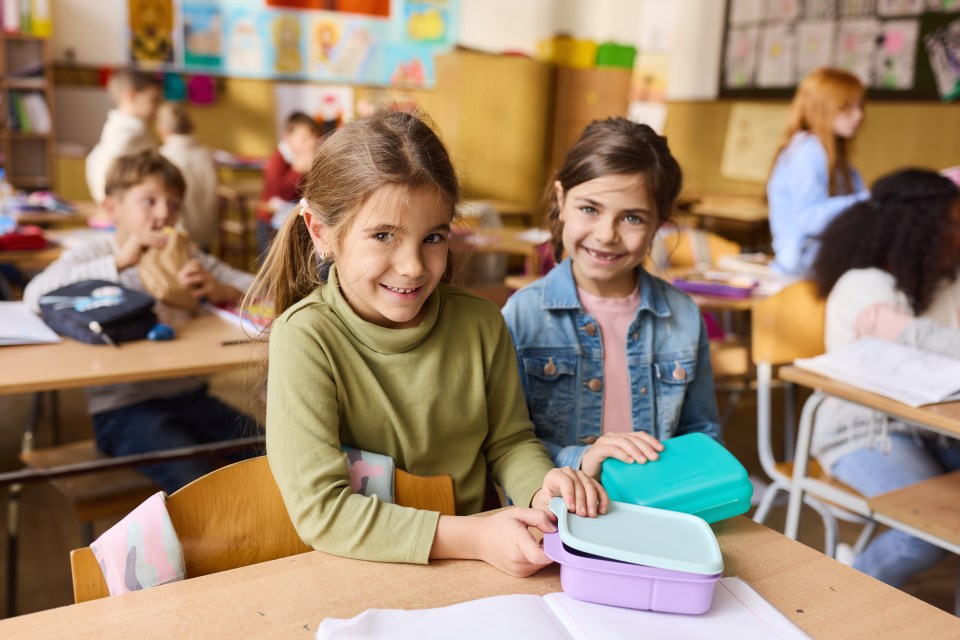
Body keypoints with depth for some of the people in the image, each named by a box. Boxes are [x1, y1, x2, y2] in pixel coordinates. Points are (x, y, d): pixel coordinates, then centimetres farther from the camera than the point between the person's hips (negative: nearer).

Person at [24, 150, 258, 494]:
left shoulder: (186, 256, 14)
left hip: (191, 395, 5)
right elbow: (36, 295, -20)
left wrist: (221, 291, -14)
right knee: (197, 484, -29)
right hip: (124, 408, -5)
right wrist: (119, 260, -23)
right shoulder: (93, 255, 1)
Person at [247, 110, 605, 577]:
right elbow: (320, 508, -20)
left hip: (472, 574, 3)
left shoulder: (480, 323, -4)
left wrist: (542, 487, -13)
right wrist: (473, 538, -25)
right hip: (355, 579, -3)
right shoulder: (305, 336, -17)